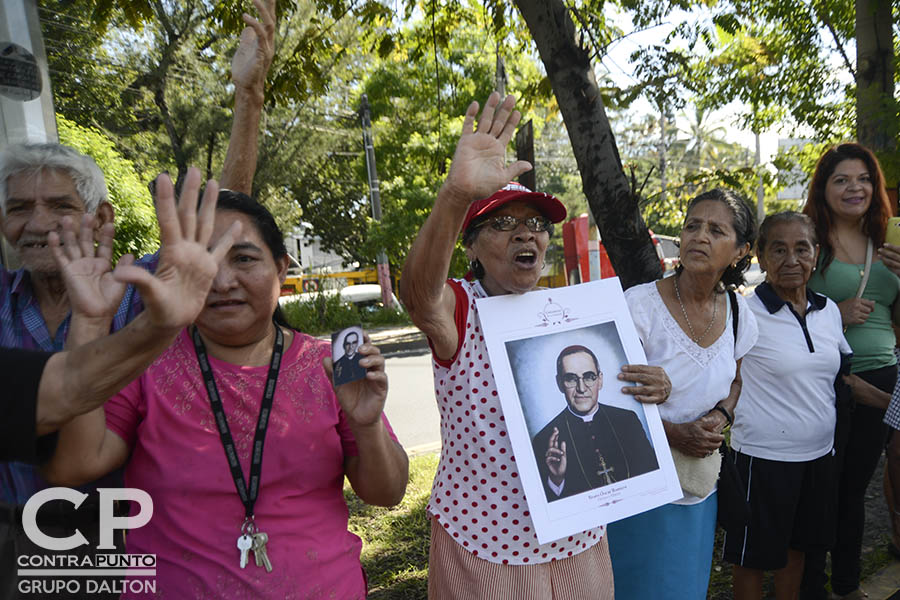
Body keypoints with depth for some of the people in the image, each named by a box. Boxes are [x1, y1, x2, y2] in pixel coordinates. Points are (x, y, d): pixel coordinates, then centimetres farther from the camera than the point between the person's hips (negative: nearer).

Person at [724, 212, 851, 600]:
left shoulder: (830, 311, 4)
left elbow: (844, 372, 18)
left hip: (819, 454, 6)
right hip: (763, 457, -6)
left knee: (795, 548, 22)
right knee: (753, 559, 9)